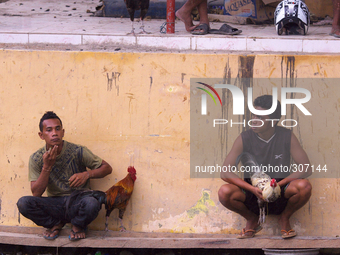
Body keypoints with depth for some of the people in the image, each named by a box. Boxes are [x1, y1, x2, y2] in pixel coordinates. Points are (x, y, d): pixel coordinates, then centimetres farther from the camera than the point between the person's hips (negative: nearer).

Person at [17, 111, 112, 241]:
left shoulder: (78, 152, -8)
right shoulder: (36, 159, -3)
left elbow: (107, 168, 2)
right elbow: (36, 193, -9)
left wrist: (87, 174, -18)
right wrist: (47, 167, -20)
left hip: (77, 202, -2)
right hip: (54, 204, 2)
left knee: (92, 203, -38)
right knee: (23, 203, -26)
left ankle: (78, 226, -1)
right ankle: (56, 224, 2)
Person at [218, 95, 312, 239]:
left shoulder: (287, 137, -6)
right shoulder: (244, 139, -7)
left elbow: (306, 169, -9)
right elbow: (225, 173, -13)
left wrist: (279, 184, -22)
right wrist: (253, 189, -27)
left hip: (280, 199, 0)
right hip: (252, 197, 0)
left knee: (304, 186, -31)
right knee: (224, 192, -30)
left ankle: (285, 218, 2)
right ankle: (251, 220, 3)